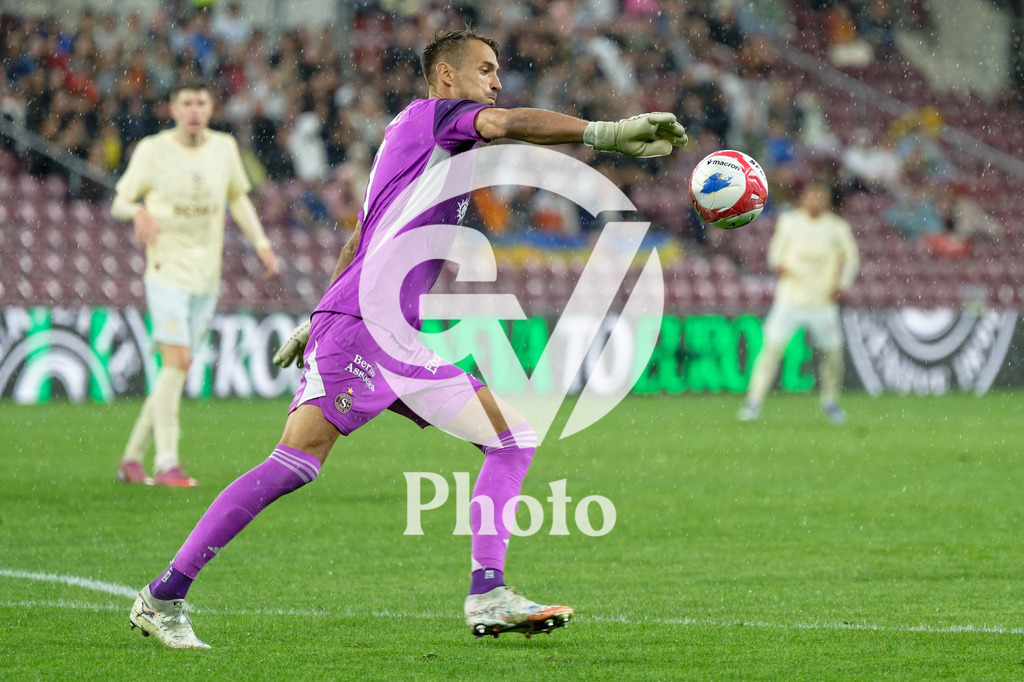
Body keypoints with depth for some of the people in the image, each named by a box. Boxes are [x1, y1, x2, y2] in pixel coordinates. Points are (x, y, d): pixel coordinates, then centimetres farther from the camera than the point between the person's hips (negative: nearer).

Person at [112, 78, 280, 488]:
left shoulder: (224, 147, 7)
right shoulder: (152, 150, -2)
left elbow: (238, 198, 21)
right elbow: (119, 204, 2)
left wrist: (261, 243, 9)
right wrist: (140, 211, -22)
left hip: (206, 278, 5)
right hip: (167, 272, -4)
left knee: (176, 369, 6)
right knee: (176, 361, -18)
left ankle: (132, 458, 16)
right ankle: (167, 463, -17)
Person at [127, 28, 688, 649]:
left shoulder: (445, 152, 26)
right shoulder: (427, 115, 0)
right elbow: (508, 124, -20)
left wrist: (321, 316, 40)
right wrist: (608, 133, -26)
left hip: (401, 348, 10)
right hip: (359, 326, -10)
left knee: (517, 437, 4)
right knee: (296, 465, -18)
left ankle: (488, 597, -5)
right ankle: (163, 598, -14)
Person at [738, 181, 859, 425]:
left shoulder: (838, 228, 1)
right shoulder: (789, 222, 3)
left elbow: (851, 258, 12)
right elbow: (776, 248, 14)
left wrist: (841, 285, -2)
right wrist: (777, 264, -9)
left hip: (823, 302, 1)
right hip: (790, 299, -1)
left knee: (833, 351, 3)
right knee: (772, 346, -13)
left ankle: (830, 402, 27)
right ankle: (754, 402, -10)